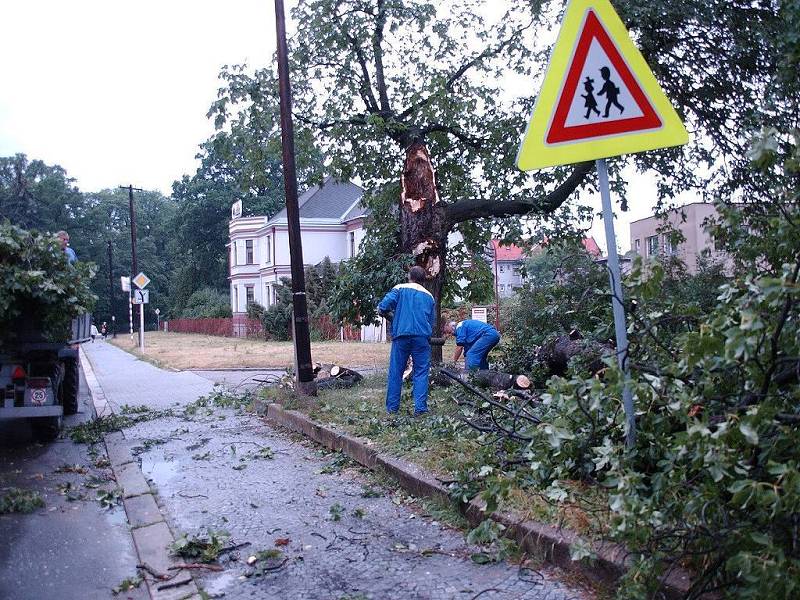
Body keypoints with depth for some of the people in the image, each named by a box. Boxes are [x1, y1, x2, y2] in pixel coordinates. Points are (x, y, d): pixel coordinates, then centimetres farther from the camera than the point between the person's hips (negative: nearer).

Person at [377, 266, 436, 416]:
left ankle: (392, 407, 11)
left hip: (401, 335, -1)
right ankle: (420, 407, 0)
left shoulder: (399, 289, 6)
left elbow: (383, 307, -7)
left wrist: (387, 315, 13)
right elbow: (432, 322, 20)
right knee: (421, 372, 5)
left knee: (395, 372, 6)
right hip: (422, 336, 1)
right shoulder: (429, 296, 16)